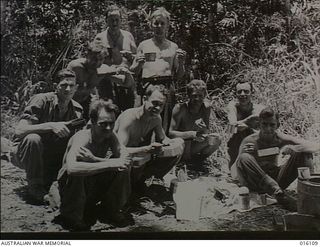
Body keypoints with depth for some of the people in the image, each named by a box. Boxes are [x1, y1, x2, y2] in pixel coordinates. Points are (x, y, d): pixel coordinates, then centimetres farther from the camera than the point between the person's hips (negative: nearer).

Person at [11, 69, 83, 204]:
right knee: (33, 138, -36)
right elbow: (20, 130, -29)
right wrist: (50, 126, -38)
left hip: (51, 157, 4)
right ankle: (34, 187, -15)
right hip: (25, 154, -4)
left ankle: (46, 182, 7)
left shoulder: (76, 110, -3)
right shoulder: (41, 100, -18)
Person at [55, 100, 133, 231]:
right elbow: (71, 167, -47)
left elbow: (125, 159, -22)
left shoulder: (110, 136, -8)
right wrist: (109, 164, -48)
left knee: (123, 168, -14)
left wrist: (94, 159, -36)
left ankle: (110, 210, 7)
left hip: (94, 185, 5)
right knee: (75, 172, -37)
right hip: (71, 186, -5)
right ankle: (71, 216, -12)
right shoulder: (82, 138, -28)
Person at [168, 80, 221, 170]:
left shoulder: (206, 107, -6)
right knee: (184, 142, -38)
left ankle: (198, 158, 5)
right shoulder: (180, 108, -19)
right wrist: (192, 134, -36)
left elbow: (207, 132, -4)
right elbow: (171, 133, -22)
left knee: (216, 139, -20)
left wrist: (204, 130, -30)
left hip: (193, 145, 4)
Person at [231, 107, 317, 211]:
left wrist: (293, 148, -31)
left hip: (276, 180, 3)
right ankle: (279, 194, -39)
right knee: (244, 158, -34)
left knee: (303, 153, -11)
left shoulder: (280, 138, -7)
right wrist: (243, 154, -34)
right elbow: (235, 173, -16)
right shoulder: (249, 141, -14)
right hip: (256, 183, -2)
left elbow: (313, 147, -13)